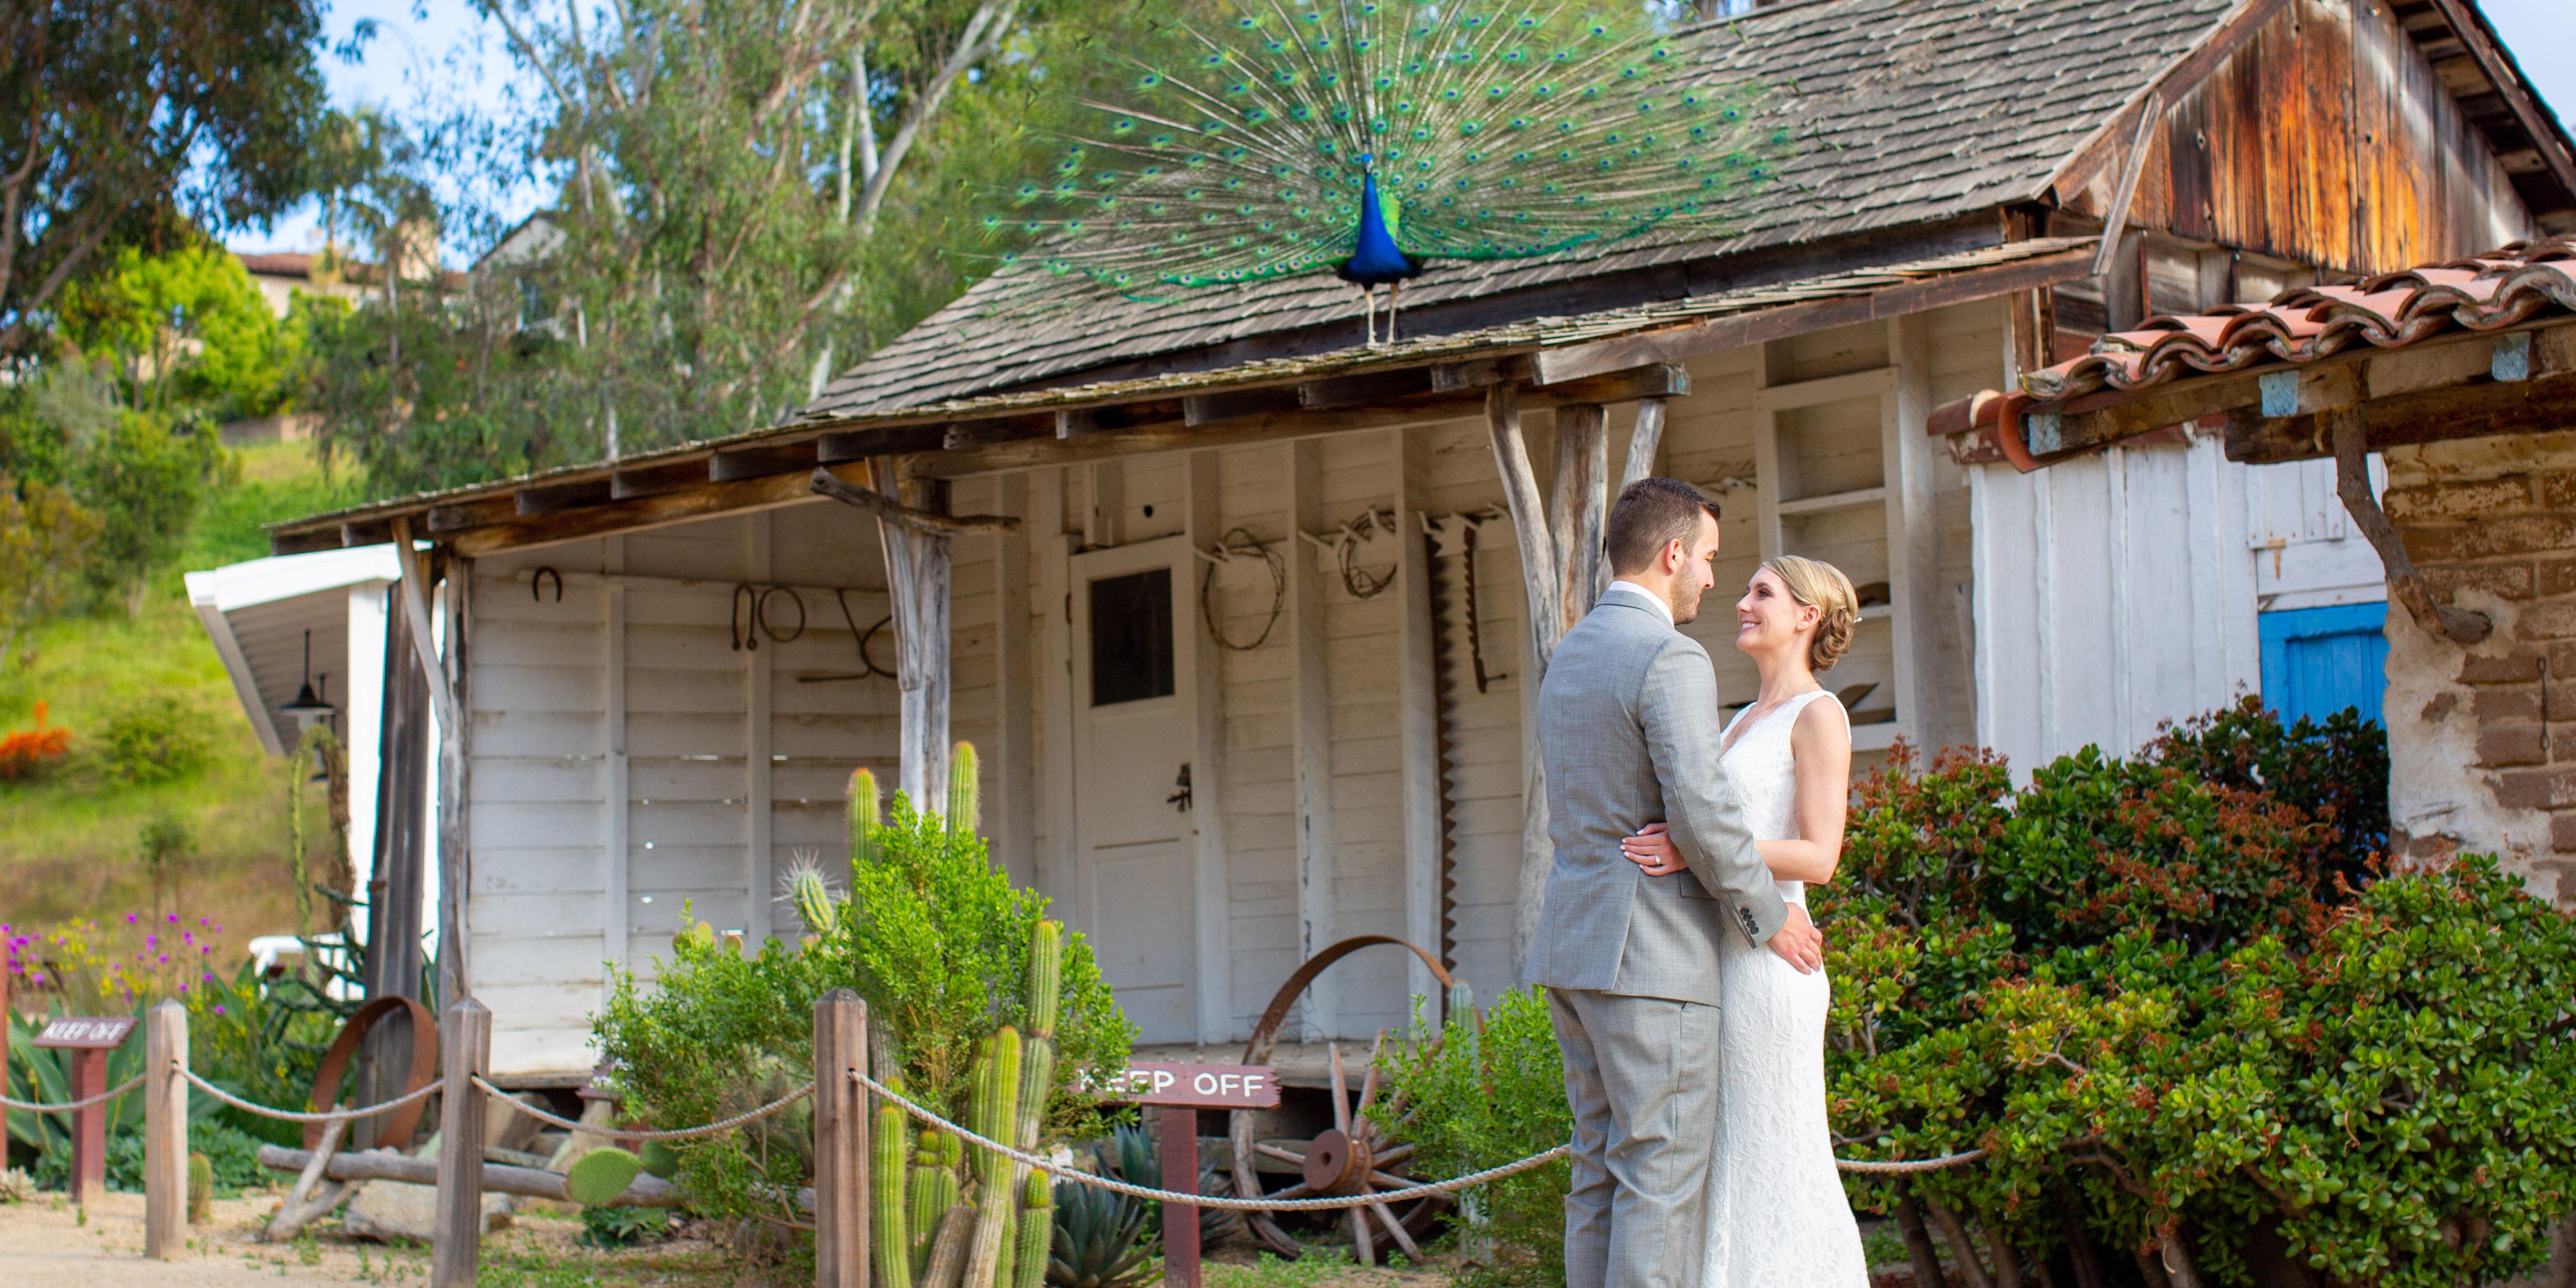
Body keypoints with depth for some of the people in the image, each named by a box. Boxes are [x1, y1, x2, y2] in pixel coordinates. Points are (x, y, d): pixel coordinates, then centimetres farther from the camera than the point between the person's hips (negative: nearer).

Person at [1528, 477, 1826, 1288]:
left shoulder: (1567, 659, 17)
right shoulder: (1671, 659, -13)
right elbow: (1701, 816, -20)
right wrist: (1770, 917, -6)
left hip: (1574, 948, 9)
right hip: (1652, 954, -9)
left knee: (1603, 1174, 10)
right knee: (1664, 1177, -6)